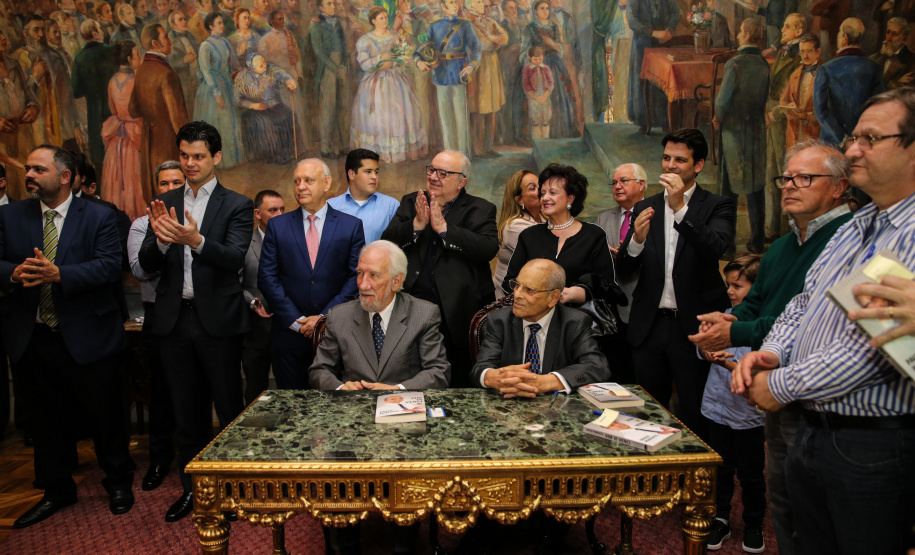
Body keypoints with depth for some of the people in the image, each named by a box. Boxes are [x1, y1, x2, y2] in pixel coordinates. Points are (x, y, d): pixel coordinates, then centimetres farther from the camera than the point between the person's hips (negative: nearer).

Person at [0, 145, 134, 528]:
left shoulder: (98, 217, -5)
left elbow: (111, 266, -16)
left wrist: (58, 274, -28)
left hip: (88, 337, -4)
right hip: (33, 338, 4)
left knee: (105, 415, 8)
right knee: (48, 418, 17)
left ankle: (119, 483, 29)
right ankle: (57, 491, 35)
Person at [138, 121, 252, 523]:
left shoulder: (236, 206, -2)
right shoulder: (165, 204, 9)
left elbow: (234, 259, -16)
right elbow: (147, 264, 3)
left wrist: (196, 240, -34)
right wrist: (160, 238, -19)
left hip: (217, 320, -4)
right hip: (175, 320, 4)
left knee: (229, 408, 3)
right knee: (187, 410, 14)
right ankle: (193, 487, 28)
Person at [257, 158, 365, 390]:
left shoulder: (351, 226, 3)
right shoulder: (277, 226, 7)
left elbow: (356, 277, -2)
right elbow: (266, 277, 1)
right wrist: (297, 320, -8)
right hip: (290, 335, 1)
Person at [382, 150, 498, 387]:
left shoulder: (480, 209, 2)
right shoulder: (411, 202, 13)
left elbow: (489, 249, -16)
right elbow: (387, 241, 2)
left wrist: (443, 227, -17)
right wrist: (417, 224, -14)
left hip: (457, 311, -2)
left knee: (458, 382, 6)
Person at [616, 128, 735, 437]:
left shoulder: (718, 207, 0)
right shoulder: (645, 208, 9)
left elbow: (715, 249, -20)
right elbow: (624, 270, 4)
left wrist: (680, 208, -27)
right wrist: (637, 238, -15)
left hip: (694, 326, -3)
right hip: (649, 326, 4)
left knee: (696, 419, 5)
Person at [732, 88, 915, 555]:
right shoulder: (855, 226, 10)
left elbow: (873, 347, -26)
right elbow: (804, 302, 16)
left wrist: (782, 384, -16)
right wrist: (770, 352, -2)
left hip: (873, 443, -8)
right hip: (812, 427, 8)